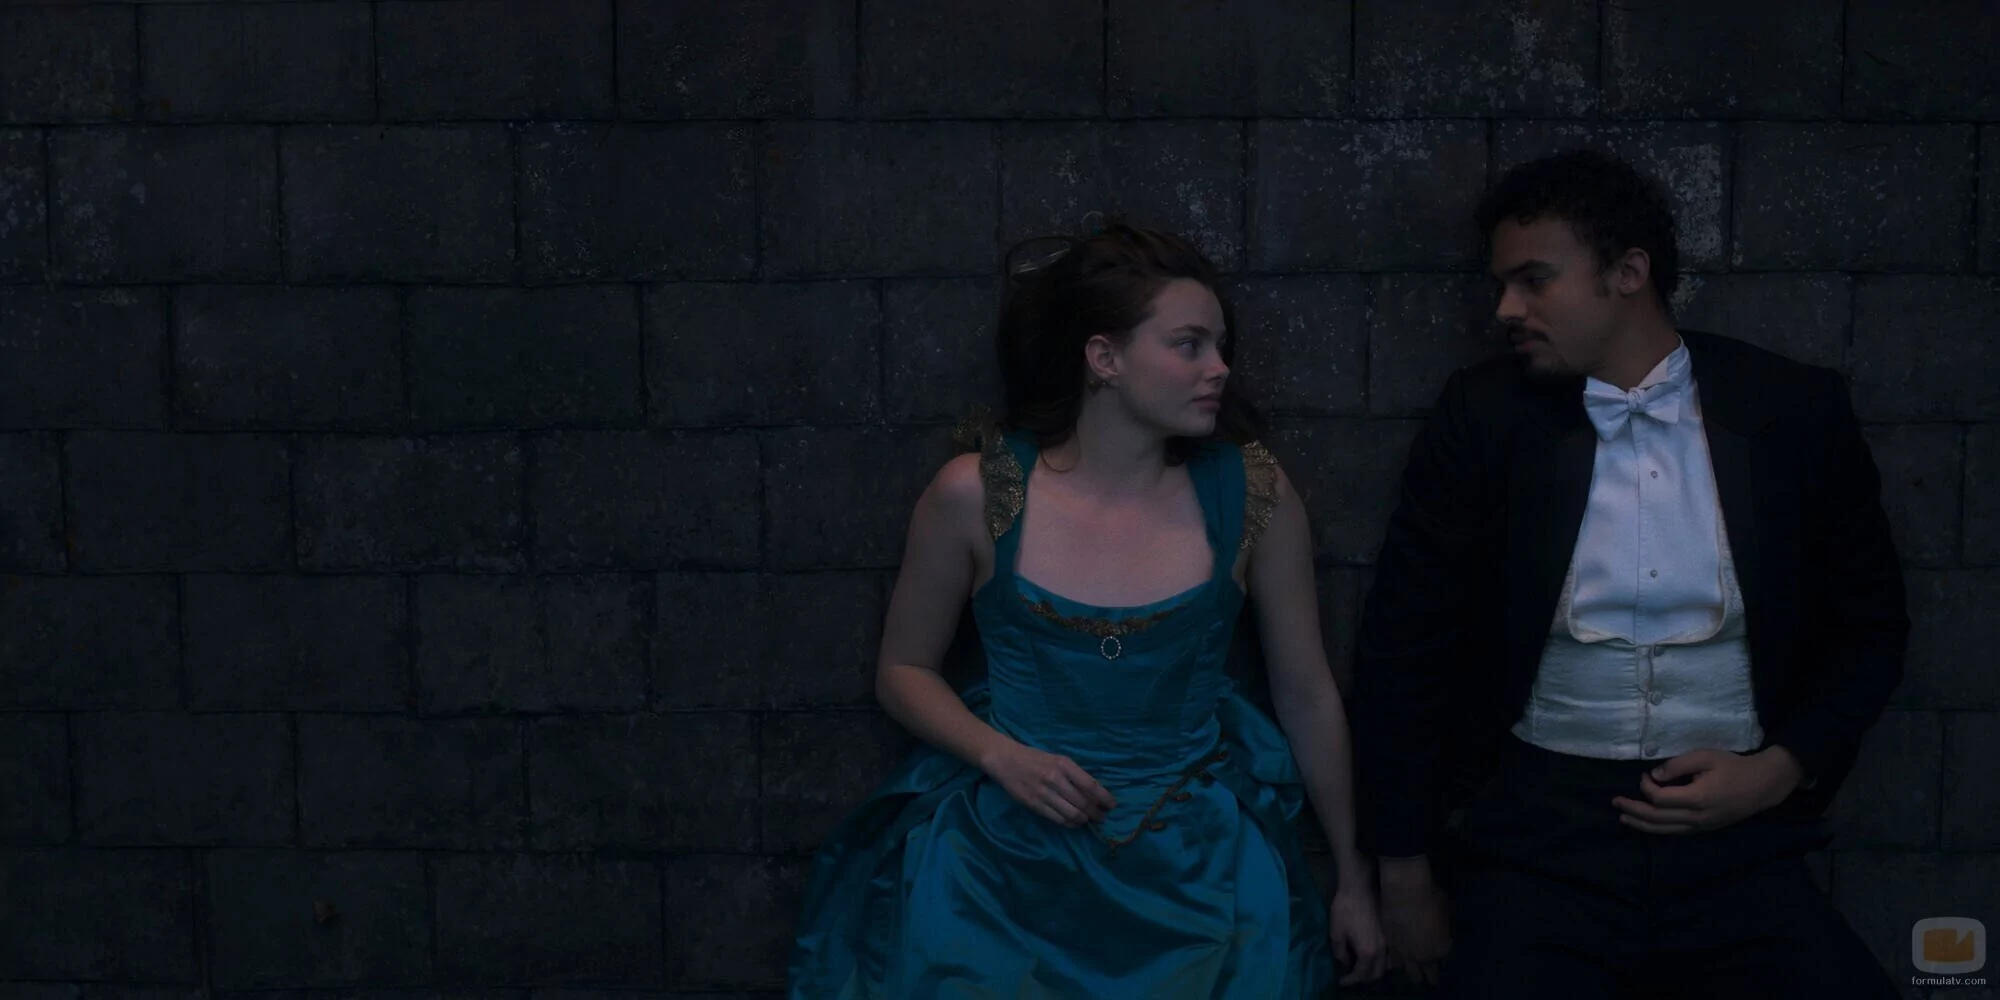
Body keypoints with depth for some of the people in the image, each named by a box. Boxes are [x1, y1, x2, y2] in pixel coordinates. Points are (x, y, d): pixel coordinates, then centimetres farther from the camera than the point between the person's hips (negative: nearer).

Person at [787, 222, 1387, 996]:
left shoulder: (1251, 494, -9)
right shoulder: (974, 494, -11)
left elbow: (1306, 694, 2)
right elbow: (903, 671, 3)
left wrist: (1352, 874, 9)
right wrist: (1002, 757, -15)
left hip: (1197, 867, 1)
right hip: (1004, 862, -1)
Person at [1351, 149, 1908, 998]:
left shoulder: (1793, 411, 3)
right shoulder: (1484, 417, 0)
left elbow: (1870, 629, 11)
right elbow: (1404, 644, 2)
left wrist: (1779, 771, -5)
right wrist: (1405, 877, 1)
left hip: (1737, 839, 1)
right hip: (1538, 830, -1)